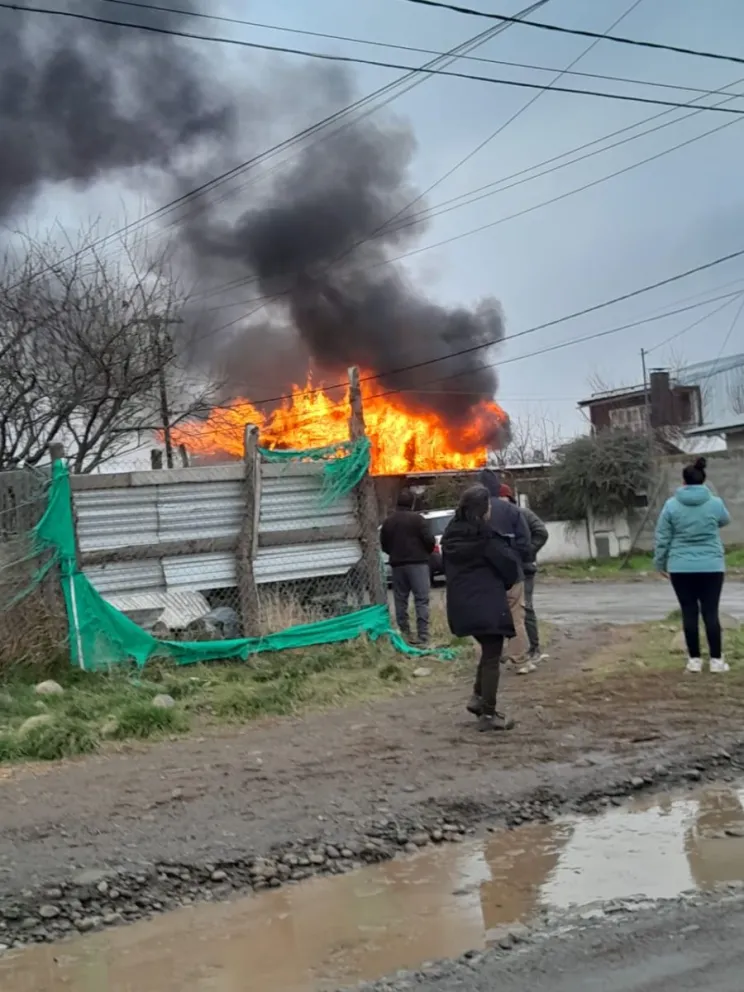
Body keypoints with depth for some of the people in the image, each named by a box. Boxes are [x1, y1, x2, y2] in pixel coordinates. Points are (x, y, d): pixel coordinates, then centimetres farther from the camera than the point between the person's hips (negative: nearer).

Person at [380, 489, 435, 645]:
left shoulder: (388, 521, 7)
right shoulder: (418, 519, -9)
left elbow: (384, 544, 12)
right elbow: (430, 540, -11)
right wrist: (427, 551, 9)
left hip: (397, 564, 5)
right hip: (417, 563, -5)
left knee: (400, 600, 13)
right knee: (421, 600, -5)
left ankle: (405, 634, 15)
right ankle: (422, 637, -12)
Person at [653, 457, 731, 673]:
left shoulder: (671, 505, -4)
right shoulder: (715, 503, -3)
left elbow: (662, 538, 0)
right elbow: (725, 521, 19)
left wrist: (660, 563, 10)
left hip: (681, 568, 0)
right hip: (711, 566, 0)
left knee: (689, 612, 5)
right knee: (711, 612, 4)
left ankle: (694, 659, 9)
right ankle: (716, 659, 7)